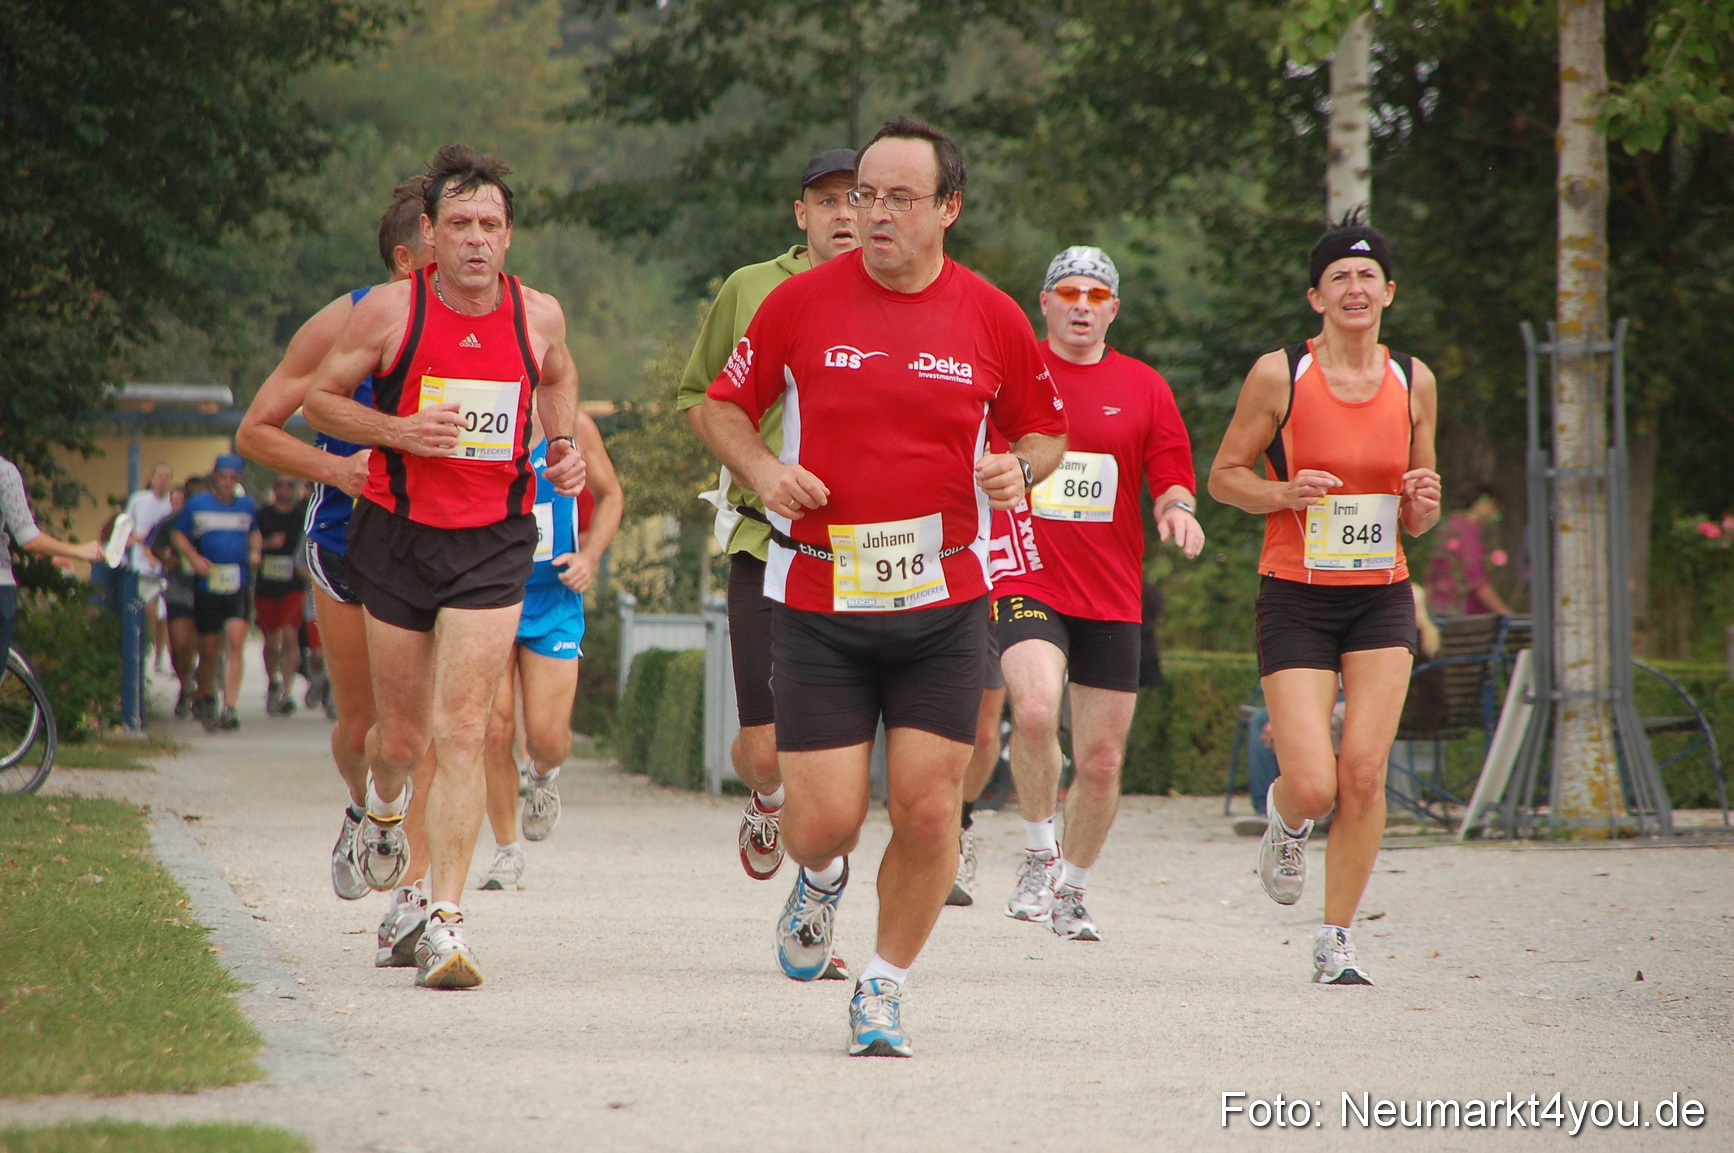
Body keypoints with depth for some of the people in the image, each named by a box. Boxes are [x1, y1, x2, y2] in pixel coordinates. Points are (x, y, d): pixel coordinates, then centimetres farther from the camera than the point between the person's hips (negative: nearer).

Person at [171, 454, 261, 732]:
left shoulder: (246, 505, 11)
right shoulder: (196, 504, 3)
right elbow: (179, 535, 9)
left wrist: (255, 550, 6)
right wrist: (194, 558, -8)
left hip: (238, 584, 1)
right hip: (207, 583, -1)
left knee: (235, 641, -16)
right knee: (209, 650, 6)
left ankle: (229, 708, -19)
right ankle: (205, 698, 33)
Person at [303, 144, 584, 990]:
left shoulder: (539, 315, -1)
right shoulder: (391, 310, -8)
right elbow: (320, 399, 1)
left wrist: (561, 443, 4)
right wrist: (397, 430, -15)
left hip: (495, 542, 0)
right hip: (398, 538, 0)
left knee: (463, 730, -12)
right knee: (403, 736, 10)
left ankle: (445, 923, -12)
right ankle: (382, 806, 49)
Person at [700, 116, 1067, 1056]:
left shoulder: (992, 318, 1)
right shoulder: (801, 301, -2)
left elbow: (1045, 431, 15)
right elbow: (724, 405, 9)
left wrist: (1020, 469, -8)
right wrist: (762, 469, -11)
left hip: (943, 603, 1)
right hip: (817, 599, -1)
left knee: (928, 810, -4)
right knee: (824, 818, -5)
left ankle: (883, 993, 16)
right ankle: (821, 876, 34)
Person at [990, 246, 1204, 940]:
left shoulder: (1144, 388, 8)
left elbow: (1171, 479, 9)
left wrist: (1176, 509, -11)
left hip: (1112, 596, 3)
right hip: (1028, 583, -3)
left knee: (1102, 759, 5)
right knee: (1035, 711, -29)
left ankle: (1072, 892, 26)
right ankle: (1039, 856, -8)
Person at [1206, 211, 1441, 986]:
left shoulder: (1413, 382, 5)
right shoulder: (1278, 375, -6)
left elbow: (1415, 521, 14)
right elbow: (1223, 476, 3)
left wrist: (1424, 505, -10)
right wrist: (1284, 492, -17)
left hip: (1382, 600, 3)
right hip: (1296, 596, -3)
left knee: (1364, 776, -9)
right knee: (1314, 786, -12)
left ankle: (1336, 941, 6)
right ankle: (1284, 818, 27)